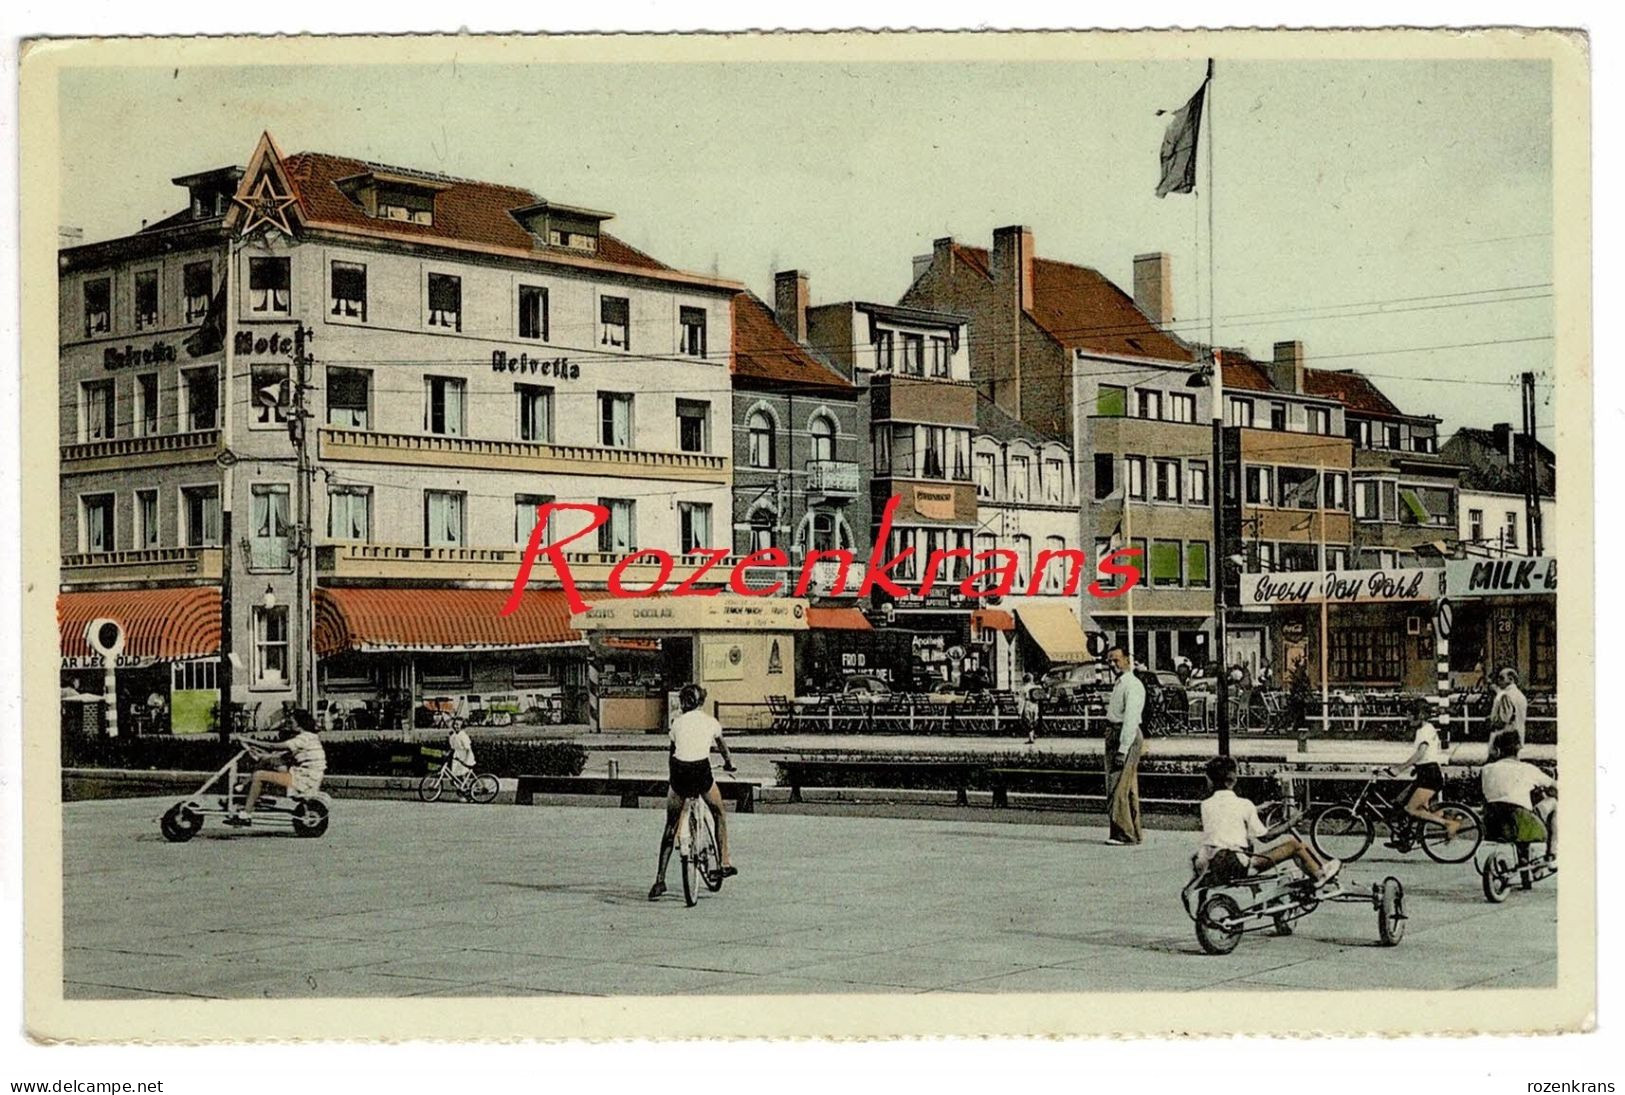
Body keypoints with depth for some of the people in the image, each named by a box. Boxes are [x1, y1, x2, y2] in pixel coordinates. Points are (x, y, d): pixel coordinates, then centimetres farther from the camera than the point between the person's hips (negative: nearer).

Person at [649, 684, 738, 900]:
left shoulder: (677, 722, 14)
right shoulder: (711, 722, 15)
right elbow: (722, 746, 33)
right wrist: (728, 763, 53)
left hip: (679, 770, 1)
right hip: (701, 771, 0)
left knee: (670, 826, 10)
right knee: (718, 814, 26)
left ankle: (660, 880, 5)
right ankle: (725, 863, 23)